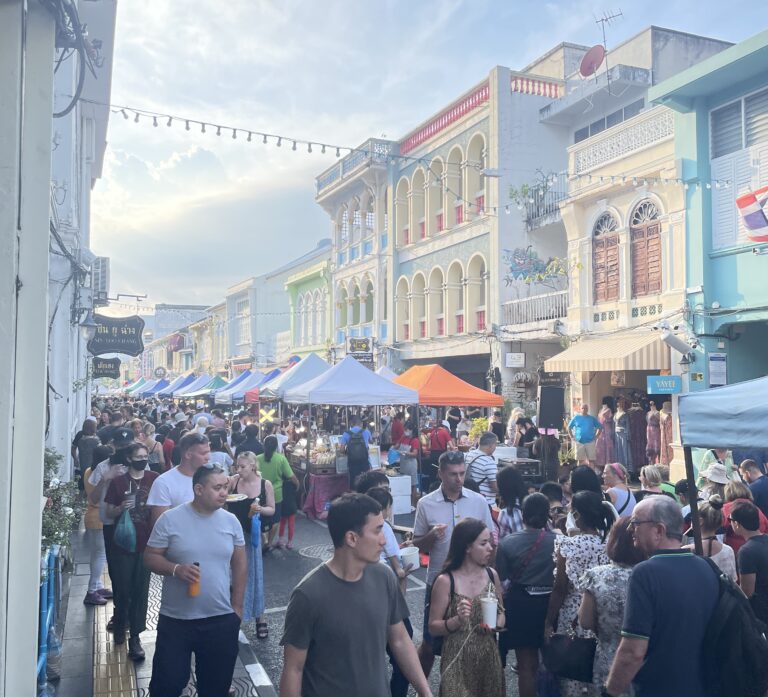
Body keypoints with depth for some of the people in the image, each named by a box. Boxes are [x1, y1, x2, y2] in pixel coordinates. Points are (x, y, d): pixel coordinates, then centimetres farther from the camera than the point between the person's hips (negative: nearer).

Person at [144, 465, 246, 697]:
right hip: (176, 619, -2)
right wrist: (176, 569, -23)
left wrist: (237, 606, 6)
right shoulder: (170, 519, -9)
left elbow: (240, 563, 8)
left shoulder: (231, 521, 0)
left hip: (222, 619, 3)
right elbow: (150, 557, -5)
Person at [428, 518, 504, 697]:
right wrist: (457, 620, -26)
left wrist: (497, 624, -8)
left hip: (489, 658, 4)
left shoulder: (492, 575, -1)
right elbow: (433, 628, -10)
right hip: (458, 661, -4)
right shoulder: (445, 581, -14)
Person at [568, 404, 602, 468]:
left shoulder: (592, 418, 4)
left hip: (590, 442, 0)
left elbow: (600, 427, 10)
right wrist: (573, 437, 3)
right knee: (581, 460, 7)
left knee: (591, 460, -2)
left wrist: (595, 437, 2)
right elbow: (569, 427, 11)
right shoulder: (576, 418, 4)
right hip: (579, 442, 0)